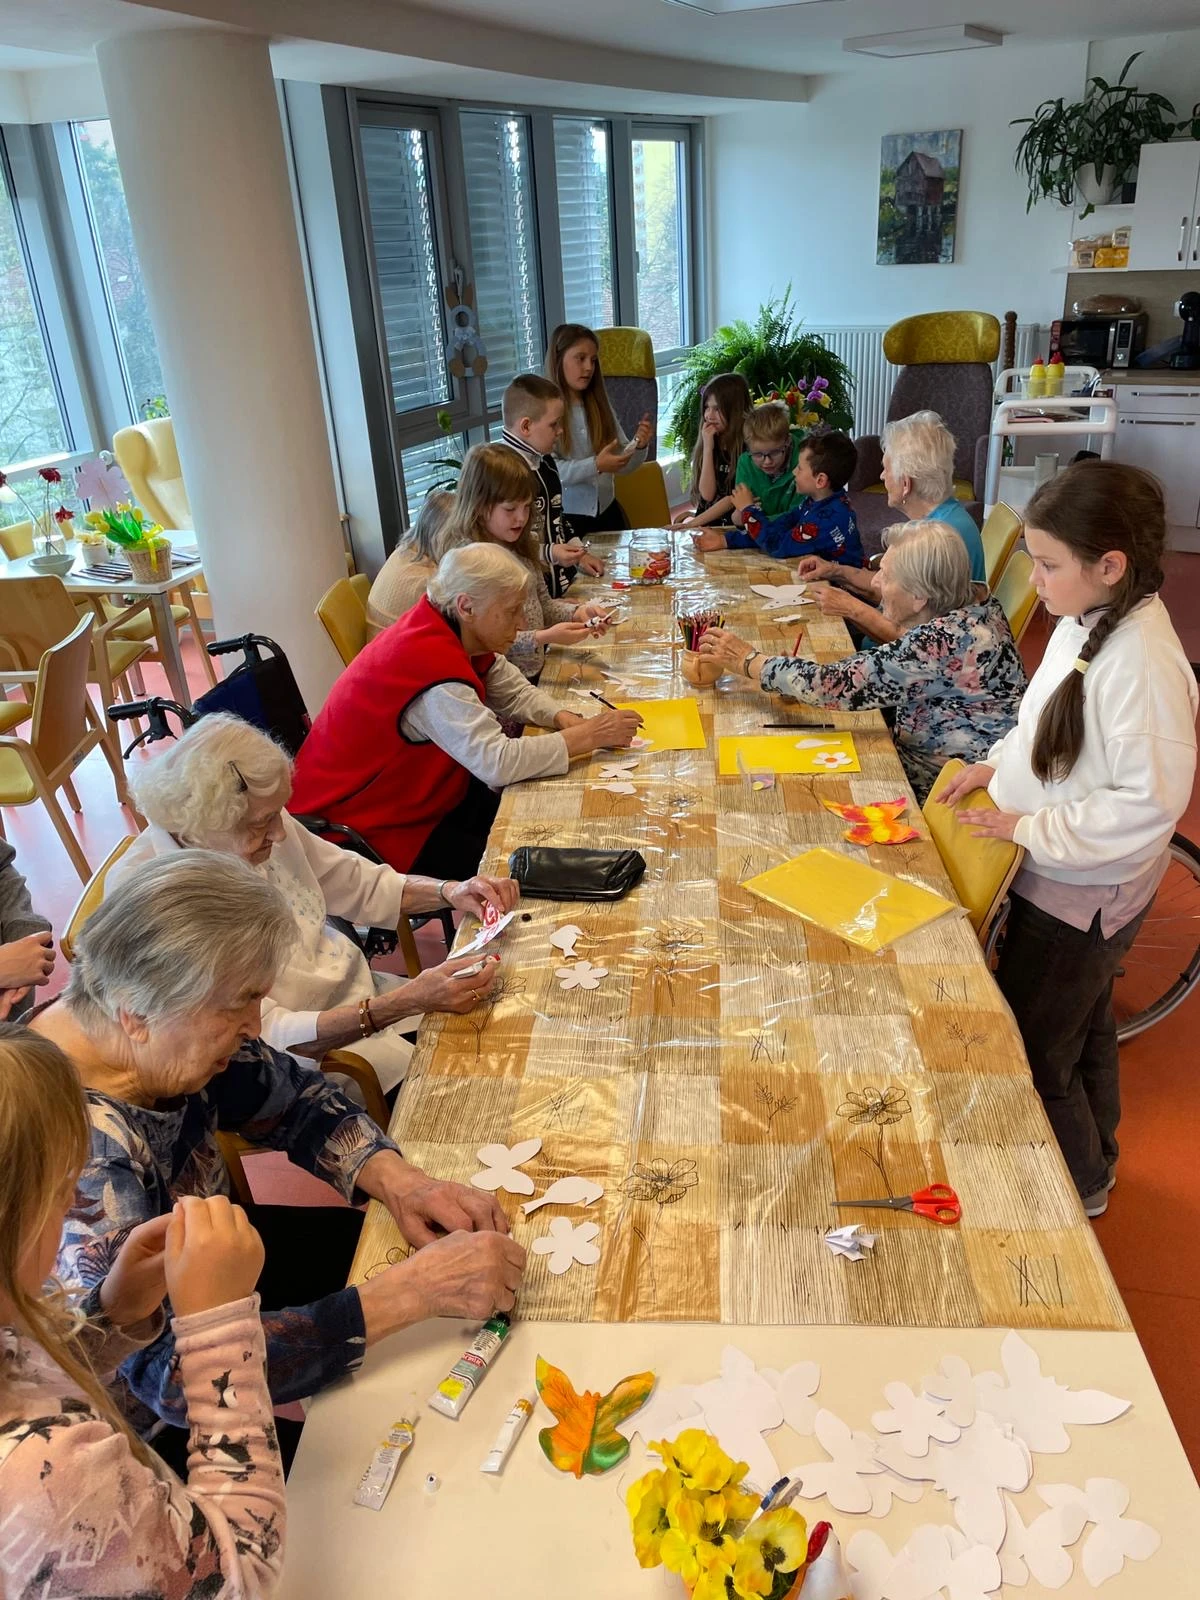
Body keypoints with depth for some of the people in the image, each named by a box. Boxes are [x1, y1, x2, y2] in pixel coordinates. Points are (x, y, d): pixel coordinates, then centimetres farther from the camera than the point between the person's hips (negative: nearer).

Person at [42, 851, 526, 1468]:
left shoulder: (162, 1035, -17)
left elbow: (294, 1098, -2)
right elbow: (174, 1374, -41)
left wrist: (396, 1179, -21)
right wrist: (411, 1290, -42)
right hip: (146, 1423, -6)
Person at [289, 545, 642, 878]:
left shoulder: (459, 633, -3)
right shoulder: (431, 663, -32)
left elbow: (515, 692, 7)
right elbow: (497, 762, -37)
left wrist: (564, 719, -13)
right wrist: (587, 737, -27)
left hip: (417, 789, 9)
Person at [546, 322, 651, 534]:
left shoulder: (599, 405, 9)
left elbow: (623, 464, 9)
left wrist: (639, 446, -10)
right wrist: (595, 466, -28)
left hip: (606, 511, 6)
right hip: (565, 516, -6)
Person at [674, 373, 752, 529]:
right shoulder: (711, 442, 9)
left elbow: (734, 498, -8)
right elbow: (707, 494, 0)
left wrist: (694, 522, -11)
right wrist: (708, 448, -6)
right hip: (705, 522, 5)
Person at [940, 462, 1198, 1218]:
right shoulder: (1086, 622, -3)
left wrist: (1029, 828, -22)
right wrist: (998, 763, 2)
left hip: (1078, 895, -8)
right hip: (1062, 878, 8)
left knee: (1031, 1053, 9)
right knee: (1083, 1029, 27)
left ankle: (1077, 1185, 35)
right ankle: (1094, 1157, 51)